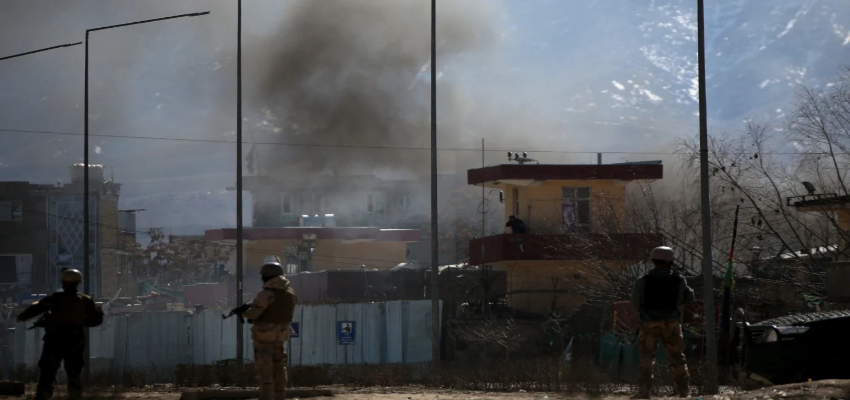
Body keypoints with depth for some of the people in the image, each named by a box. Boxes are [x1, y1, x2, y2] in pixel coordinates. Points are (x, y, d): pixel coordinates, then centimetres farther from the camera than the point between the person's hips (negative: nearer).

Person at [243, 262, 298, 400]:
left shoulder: (267, 294, -18)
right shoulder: (290, 292, 5)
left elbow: (253, 313, -18)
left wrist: (242, 312, 2)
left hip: (264, 334, -7)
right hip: (280, 334, 7)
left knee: (264, 368, -4)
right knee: (278, 367, 15)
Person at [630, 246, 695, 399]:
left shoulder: (643, 281, -9)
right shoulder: (678, 280, -6)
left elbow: (635, 302, -2)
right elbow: (690, 298, 7)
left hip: (649, 323, -1)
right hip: (671, 323, 1)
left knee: (647, 357, 7)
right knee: (676, 357, 13)